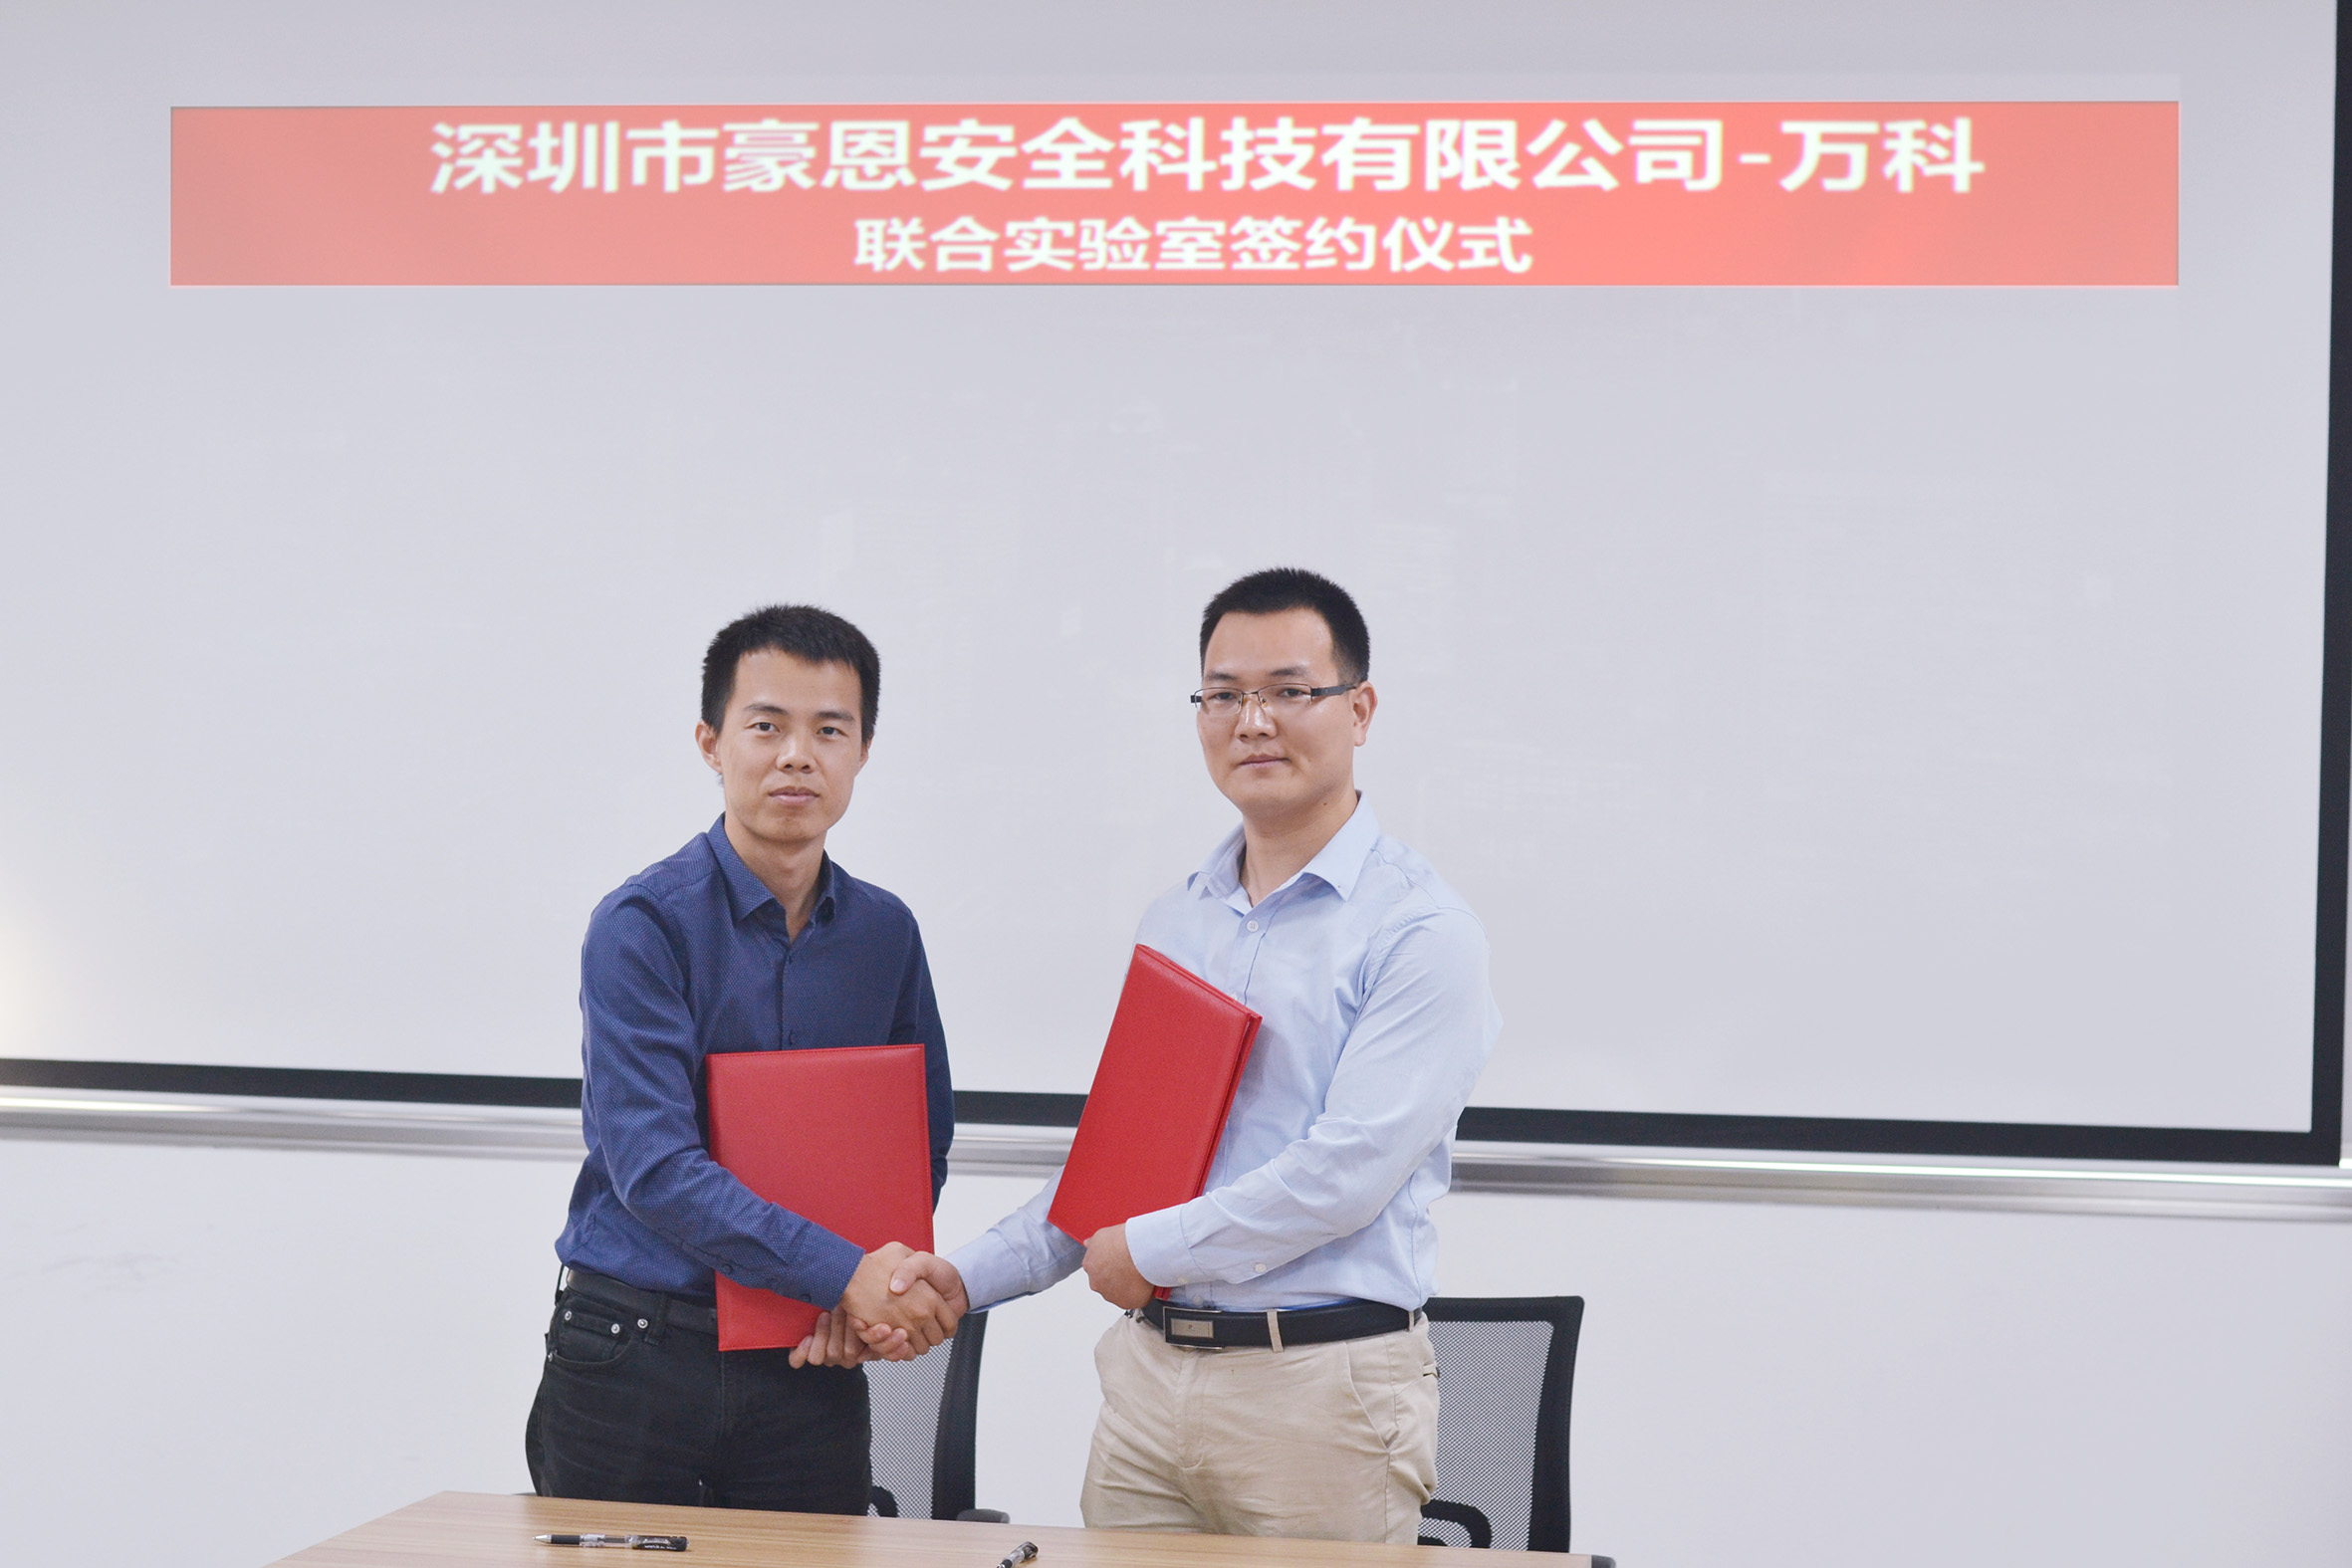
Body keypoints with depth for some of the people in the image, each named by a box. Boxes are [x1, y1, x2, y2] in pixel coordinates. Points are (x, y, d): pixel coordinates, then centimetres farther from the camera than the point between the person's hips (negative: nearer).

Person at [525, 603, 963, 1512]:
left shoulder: (885, 932, 5)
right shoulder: (643, 924, -10)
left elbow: (924, 1141, 13)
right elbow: (653, 1165, -19)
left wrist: (874, 1304, -5)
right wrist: (841, 1273, -25)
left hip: (807, 1366, 4)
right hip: (633, 1359, -4)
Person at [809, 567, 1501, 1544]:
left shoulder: (1423, 931, -9)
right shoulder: (1170, 925, 14)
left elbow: (1348, 1170, -17)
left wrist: (1149, 1251, -8)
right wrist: (969, 1275, 8)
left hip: (1323, 1387, -6)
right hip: (1149, 1373, 6)